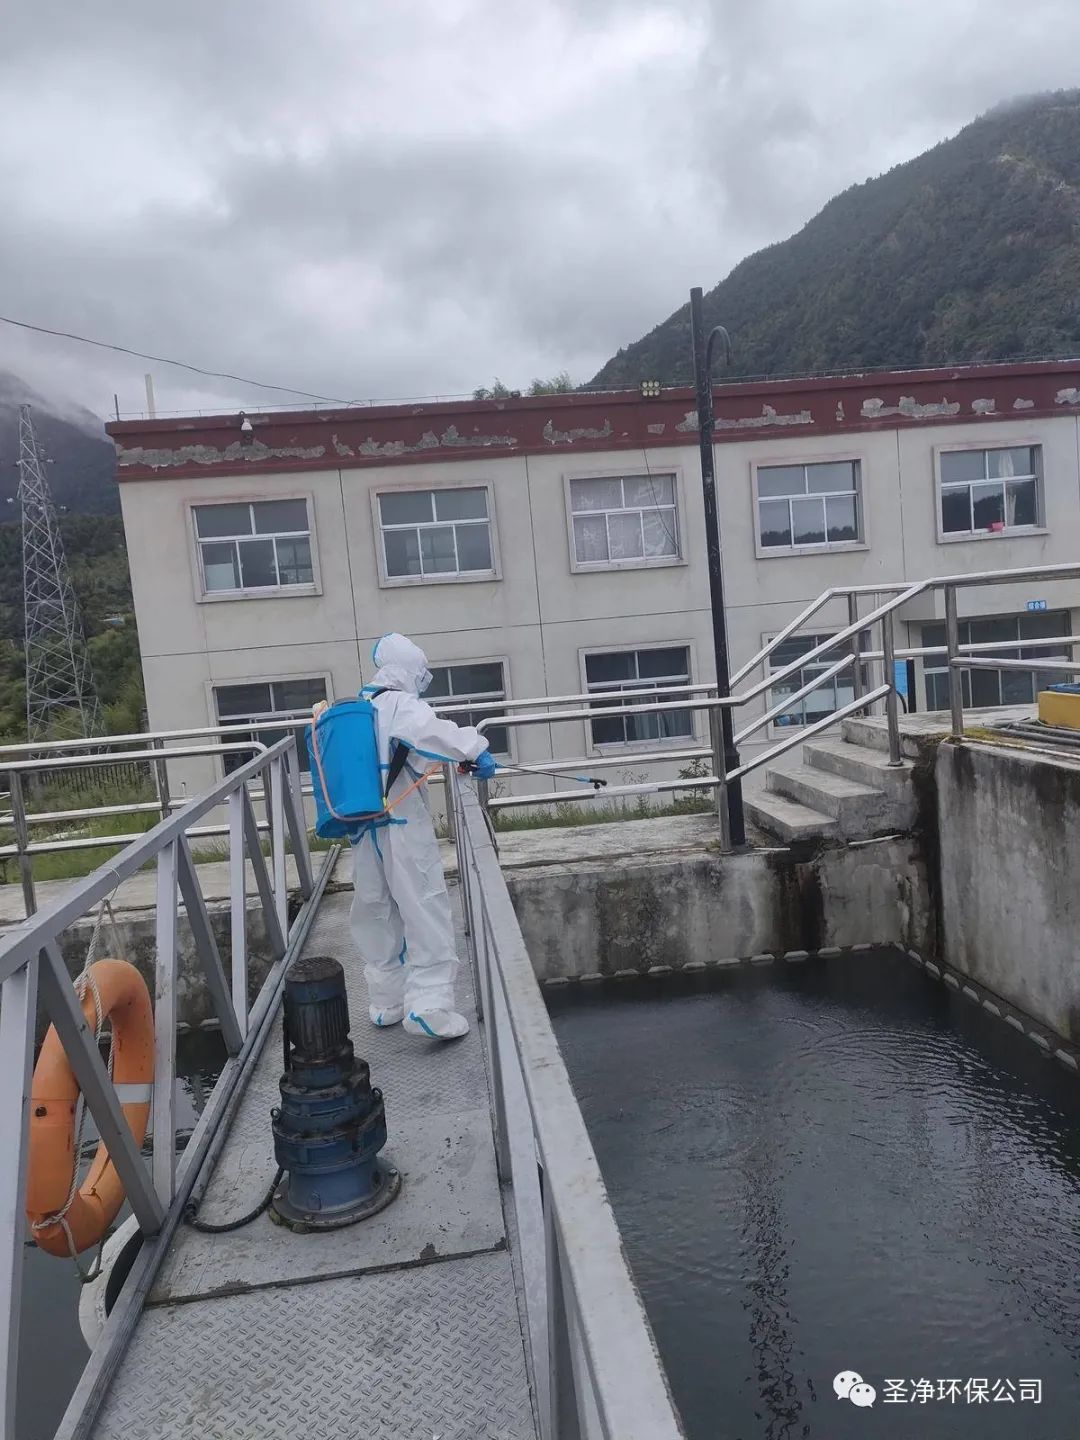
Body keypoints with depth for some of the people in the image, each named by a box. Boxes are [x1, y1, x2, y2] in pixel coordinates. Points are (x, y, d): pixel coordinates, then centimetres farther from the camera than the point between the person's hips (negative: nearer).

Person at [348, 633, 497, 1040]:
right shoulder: (402, 705, -8)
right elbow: (428, 730, -30)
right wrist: (474, 748, -24)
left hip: (364, 830, 7)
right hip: (404, 828, -7)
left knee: (377, 916, 15)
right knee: (425, 914, -4)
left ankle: (386, 1004, 25)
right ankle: (430, 1006, -11)